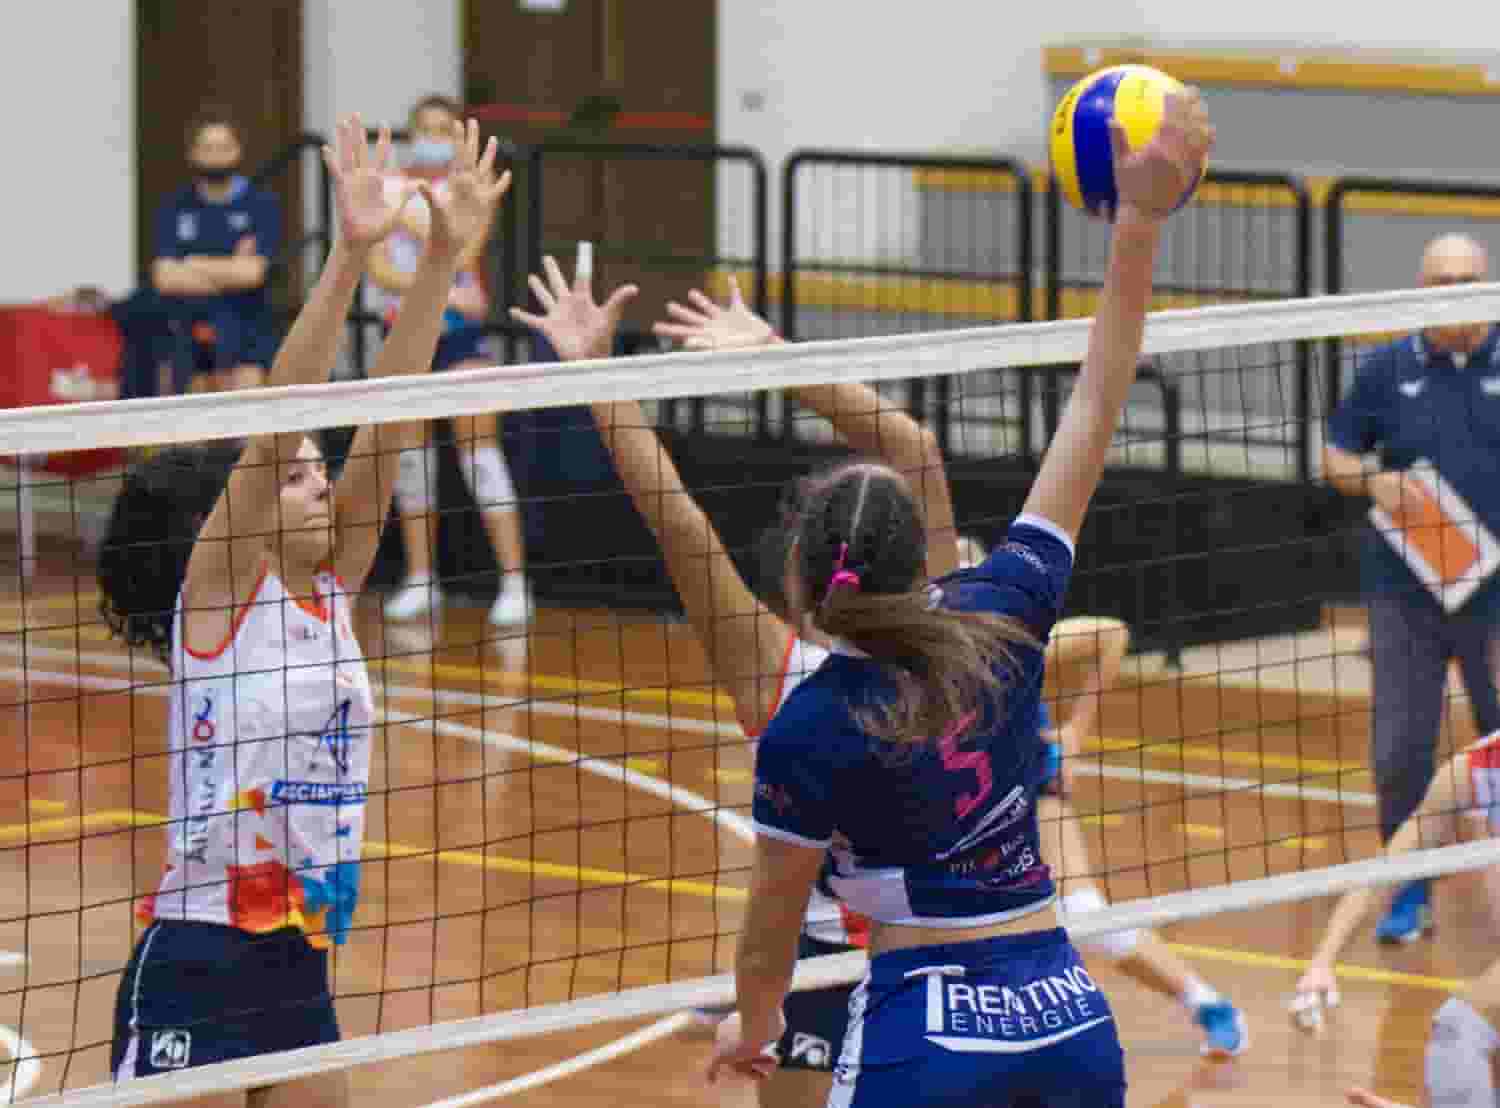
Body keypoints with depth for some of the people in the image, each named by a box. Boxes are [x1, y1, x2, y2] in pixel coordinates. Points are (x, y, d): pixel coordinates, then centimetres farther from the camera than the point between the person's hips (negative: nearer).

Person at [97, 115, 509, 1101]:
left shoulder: (329, 591, 9)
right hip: (196, 967, -7)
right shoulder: (216, 588, -6)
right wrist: (350, 258, -27)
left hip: (299, 968, 7)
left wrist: (445, 257, -3)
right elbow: (276, 421, -18)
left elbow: (387, 411, 3)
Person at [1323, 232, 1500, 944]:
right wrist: (1371, 481, -11)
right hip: (1406, 596, 1)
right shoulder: (1387, 370, 3)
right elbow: (1335, 457, 11)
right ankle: (1410, 893, 14)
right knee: (1399, 750, 1)